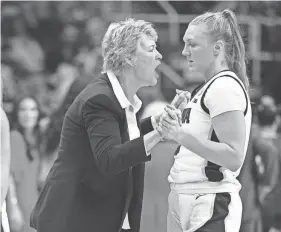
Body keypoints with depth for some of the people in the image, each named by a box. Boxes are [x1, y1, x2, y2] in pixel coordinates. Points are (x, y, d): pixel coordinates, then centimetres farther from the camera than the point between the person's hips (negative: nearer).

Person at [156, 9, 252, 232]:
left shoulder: (224, 87, -12)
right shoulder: (211, 87, 17)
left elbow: (234, 158, -21)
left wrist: (181, 135, -25)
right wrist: (172, 131, 8)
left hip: (209, 207, -9)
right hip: (186, 200, 9)